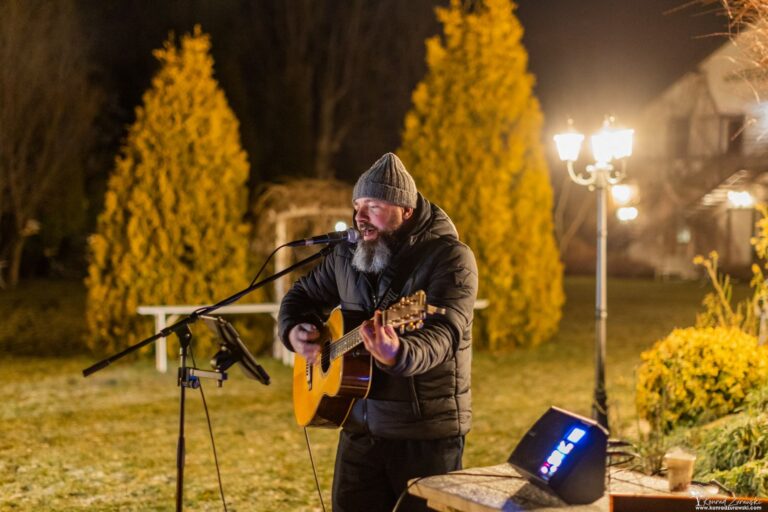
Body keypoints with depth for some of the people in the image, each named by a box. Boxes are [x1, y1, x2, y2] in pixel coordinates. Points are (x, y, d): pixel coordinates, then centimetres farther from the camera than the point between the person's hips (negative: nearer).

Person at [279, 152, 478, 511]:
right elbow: (303, 295, 20)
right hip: (361, 424, 6)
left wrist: (397, 354, -48)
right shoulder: (348, 253, 6)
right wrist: (295, 331, -2)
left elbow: (441, 334, -28)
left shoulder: (450, 257, -14)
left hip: (427, 431, -6)